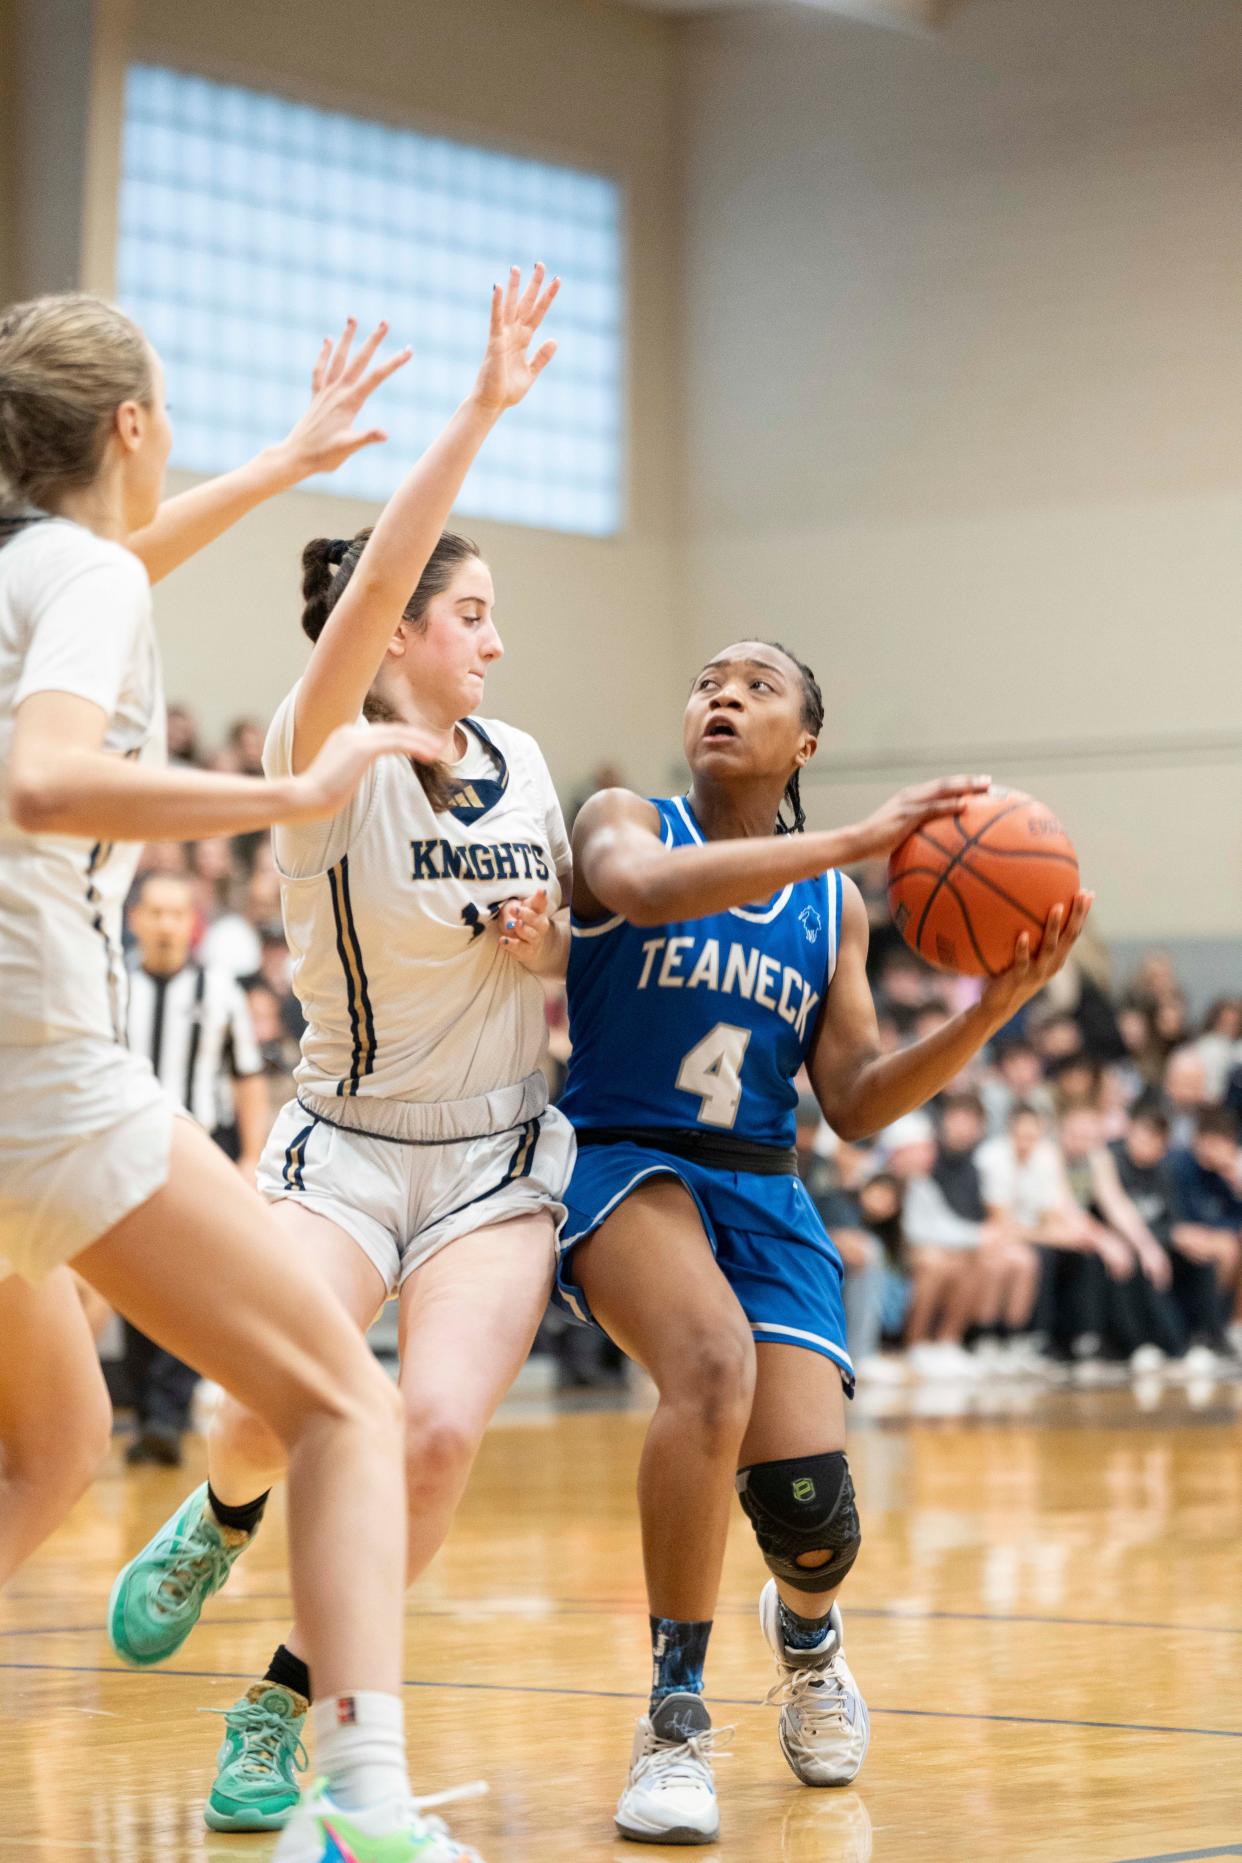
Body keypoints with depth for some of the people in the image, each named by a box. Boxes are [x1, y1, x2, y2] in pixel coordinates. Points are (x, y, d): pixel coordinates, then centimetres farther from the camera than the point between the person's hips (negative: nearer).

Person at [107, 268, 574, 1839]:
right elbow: (371, 583, -30)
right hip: (345, 1142, -3)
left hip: (502, 1158, 4)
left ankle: (279, 1711, -1)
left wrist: (549, 943, -3)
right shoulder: (326, 752, -11)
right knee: (275, 1412, -25)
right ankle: (221, 1519, 17)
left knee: (438, 1431, -20)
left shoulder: (524, 764, 7)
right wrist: (481, 410, -37)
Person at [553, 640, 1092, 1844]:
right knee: (714, 1358, -36)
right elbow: (644, 886, -26)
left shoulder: (832, 910, 11)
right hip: (621, 1161, -4)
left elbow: (853, 1104, 7)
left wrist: (992, 1010, -7)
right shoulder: (625, 823, 0)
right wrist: (855, 841, -29)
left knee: (808, 1504, -12)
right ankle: (673, 1721, -21)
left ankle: (804, 1631, 31)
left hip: (760, 1193, 4)